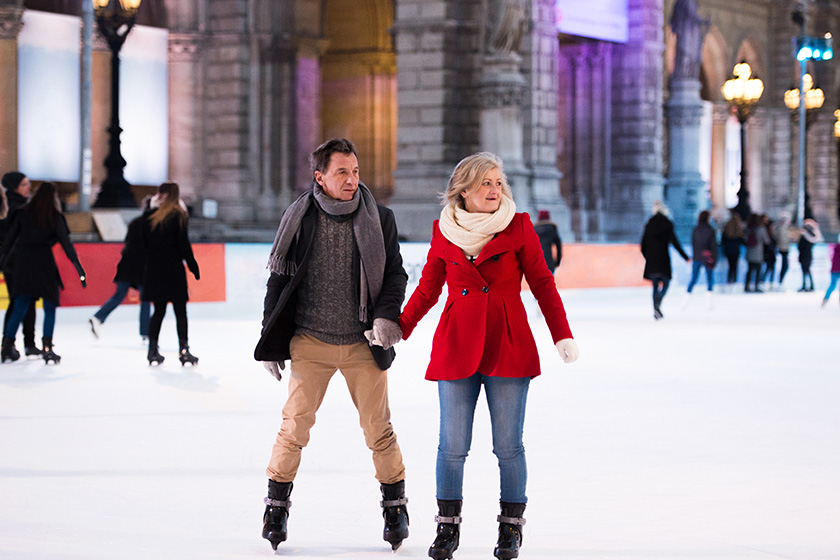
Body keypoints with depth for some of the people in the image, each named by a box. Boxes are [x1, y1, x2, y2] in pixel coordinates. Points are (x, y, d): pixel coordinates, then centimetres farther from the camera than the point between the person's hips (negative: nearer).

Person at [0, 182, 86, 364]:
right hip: (45, 263, -3)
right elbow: (66, 243, -2)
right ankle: (47, 348, -2)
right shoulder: (54, 217, 0)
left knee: (19, 308, 9)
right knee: (50, 308, 6)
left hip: (23, 262, 3)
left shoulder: (22, 213, 8)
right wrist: (79, 269, 0)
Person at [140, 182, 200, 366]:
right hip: (173, 268, -4)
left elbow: (145, 244, 9)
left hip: (153, 268, 4)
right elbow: (183, 245, -10)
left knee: (158, 310, 11)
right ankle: (184, 350, -3)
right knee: (180, 311, 1)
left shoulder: (149, 215, 5)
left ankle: (153, 351, 8)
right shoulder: (178, 216, -7)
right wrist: (193, 267, -3)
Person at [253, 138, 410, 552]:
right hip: (310, 342, 0)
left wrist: (387, 315, -13)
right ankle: (277, 505, 14)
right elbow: (279, 279, 6)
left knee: (378, 429, 3)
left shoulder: (378, 220, 1)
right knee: (295, 425, -1)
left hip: (364, 343, 0)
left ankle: (395, 505, 19)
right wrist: (271, 341, 5)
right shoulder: (300, 219, 0)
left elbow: (395, 274, 6)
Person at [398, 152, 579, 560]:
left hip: (509, 348, -1)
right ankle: (448, 527, 14)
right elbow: (427, 290, 14)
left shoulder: (518, 227, 1)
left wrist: (562, 335, -3)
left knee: (508, 445, 2)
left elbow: (542, 283, 4)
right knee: (452, 446, 1)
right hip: (456, 348, 1)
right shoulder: (443, 231, 5)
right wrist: (396, 331, 8)